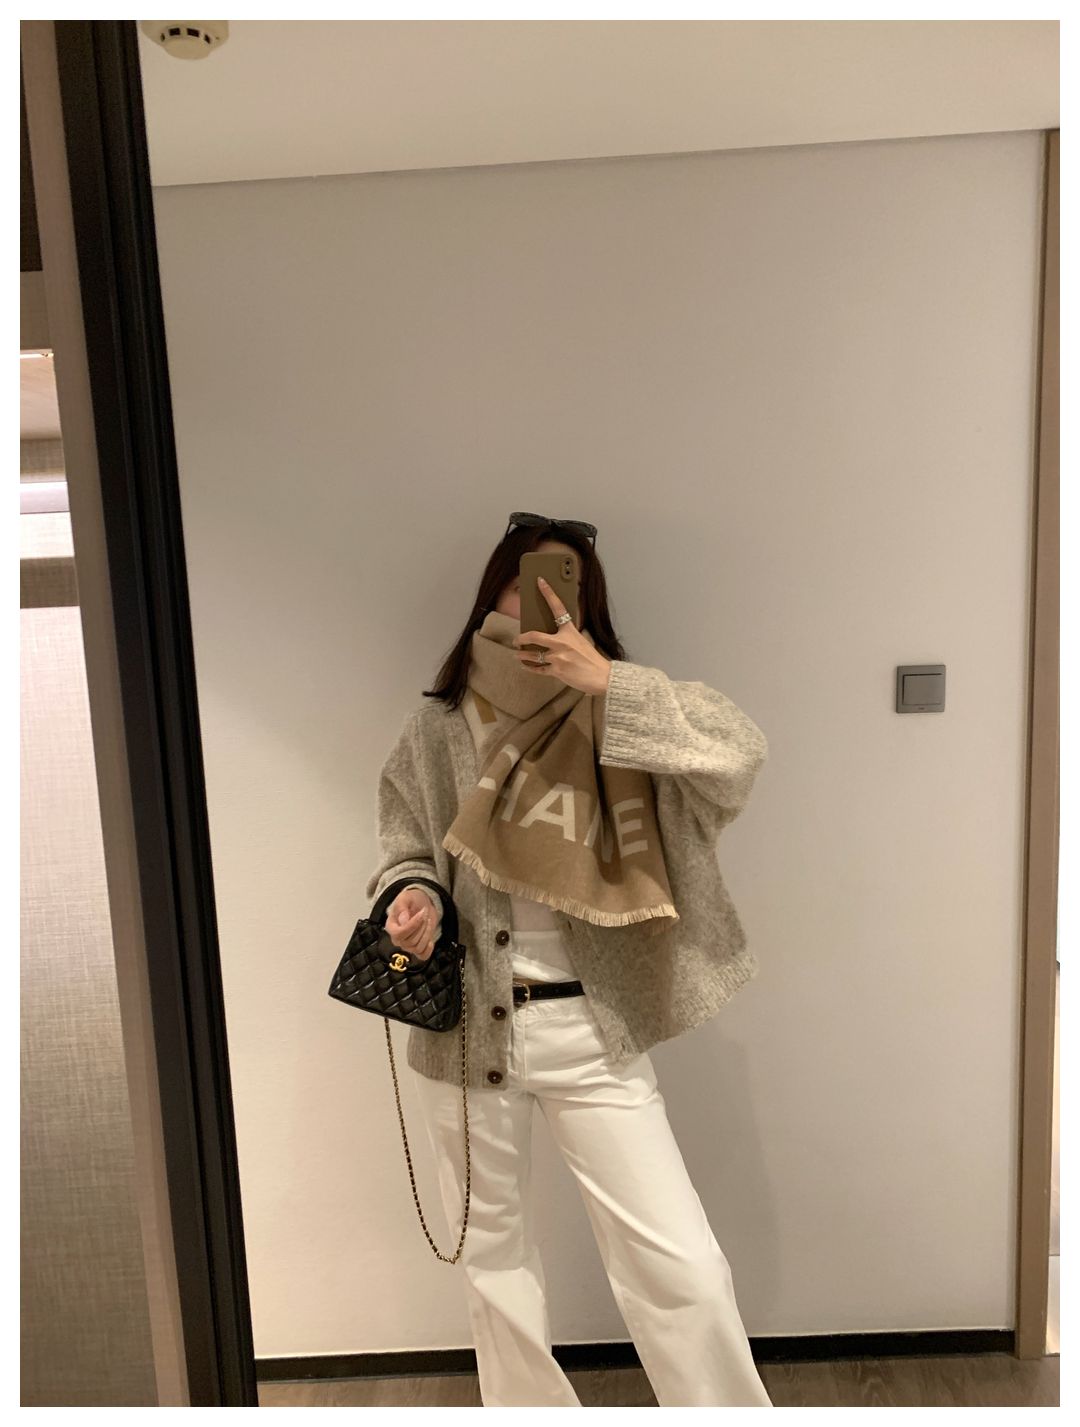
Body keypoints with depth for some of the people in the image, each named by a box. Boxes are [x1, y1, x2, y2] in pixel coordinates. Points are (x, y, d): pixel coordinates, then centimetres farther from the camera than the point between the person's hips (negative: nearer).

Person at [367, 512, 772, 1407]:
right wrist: (412, 899, -15)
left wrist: (609, 681, -31)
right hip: (467, 1030, 2)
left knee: (683, 1267, -1)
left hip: (591, 1032, -2)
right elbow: (404, 856, 7)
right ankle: (528, 1409, 45)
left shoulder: (615, 727, -8)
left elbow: (741, 750, -24)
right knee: (494, 1259, 20)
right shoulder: (436, 734, -4)